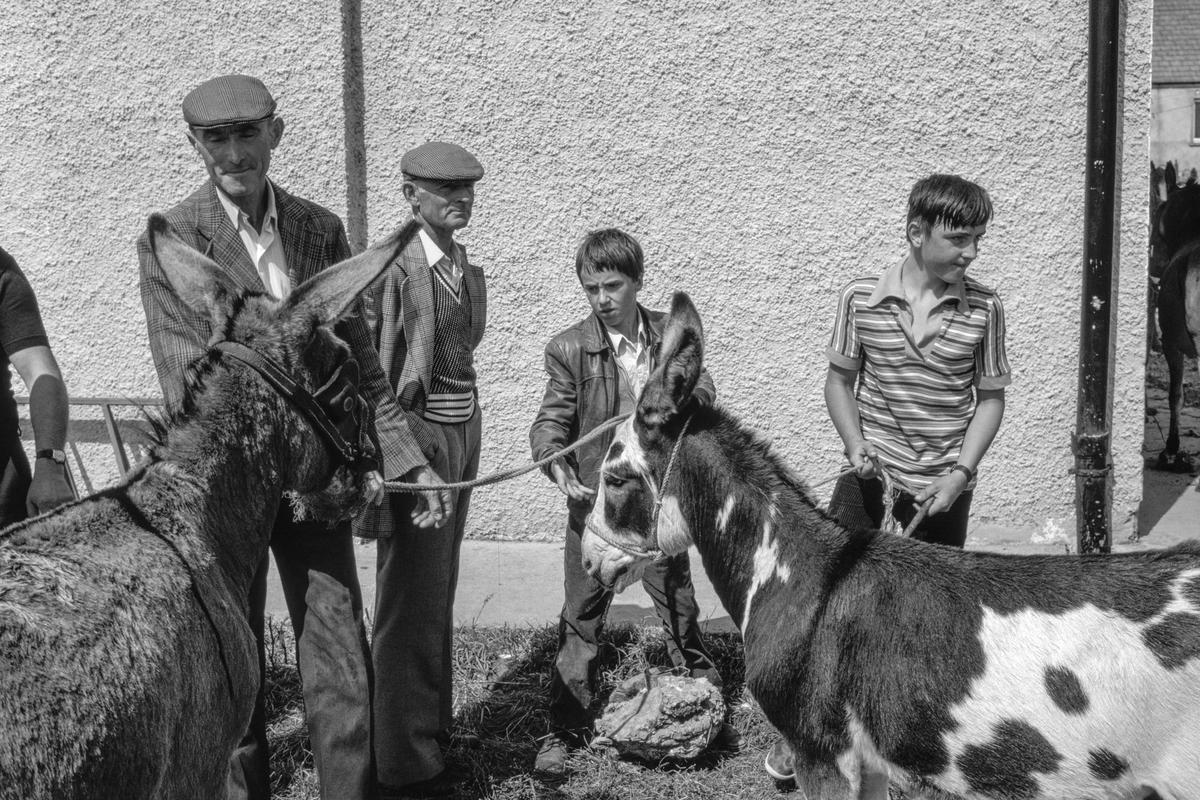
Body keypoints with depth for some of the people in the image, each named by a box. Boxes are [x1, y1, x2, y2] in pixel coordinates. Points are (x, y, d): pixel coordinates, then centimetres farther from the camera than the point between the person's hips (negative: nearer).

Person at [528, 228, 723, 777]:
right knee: (581, 621, 4)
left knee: (680, 608, 16)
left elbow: (702, 391, 3)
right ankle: (566, 729, 15)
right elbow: (550, 421, -9)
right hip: (595, 502, -2)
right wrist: (557, 465, -29)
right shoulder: (568, 349, -7)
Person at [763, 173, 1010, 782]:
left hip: (945, 484, 1)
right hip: (872, 469, 0)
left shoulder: (983, 308, -6)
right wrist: (857, 449, -10)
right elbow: (840, 380, 3)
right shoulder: (861, 297, -7)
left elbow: (990, 398, 0)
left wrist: (960, 475, -10)